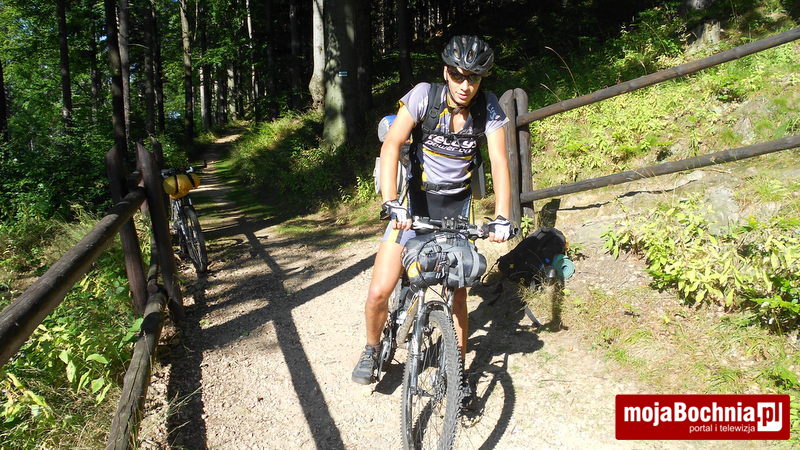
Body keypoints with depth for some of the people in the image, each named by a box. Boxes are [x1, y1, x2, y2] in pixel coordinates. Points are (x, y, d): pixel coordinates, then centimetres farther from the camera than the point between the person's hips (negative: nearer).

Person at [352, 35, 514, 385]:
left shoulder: (489, 107, -10)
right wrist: (391, 203, -38)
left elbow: (499, 162, -14)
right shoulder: (424, 95, -16)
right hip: (416, 201, -1)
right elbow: (392, 145, -25)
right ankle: (372, 349, 21)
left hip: (458, 206, 2)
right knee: (379, 291, -10)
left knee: (458, 293, 2)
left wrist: (502, 217, -27)